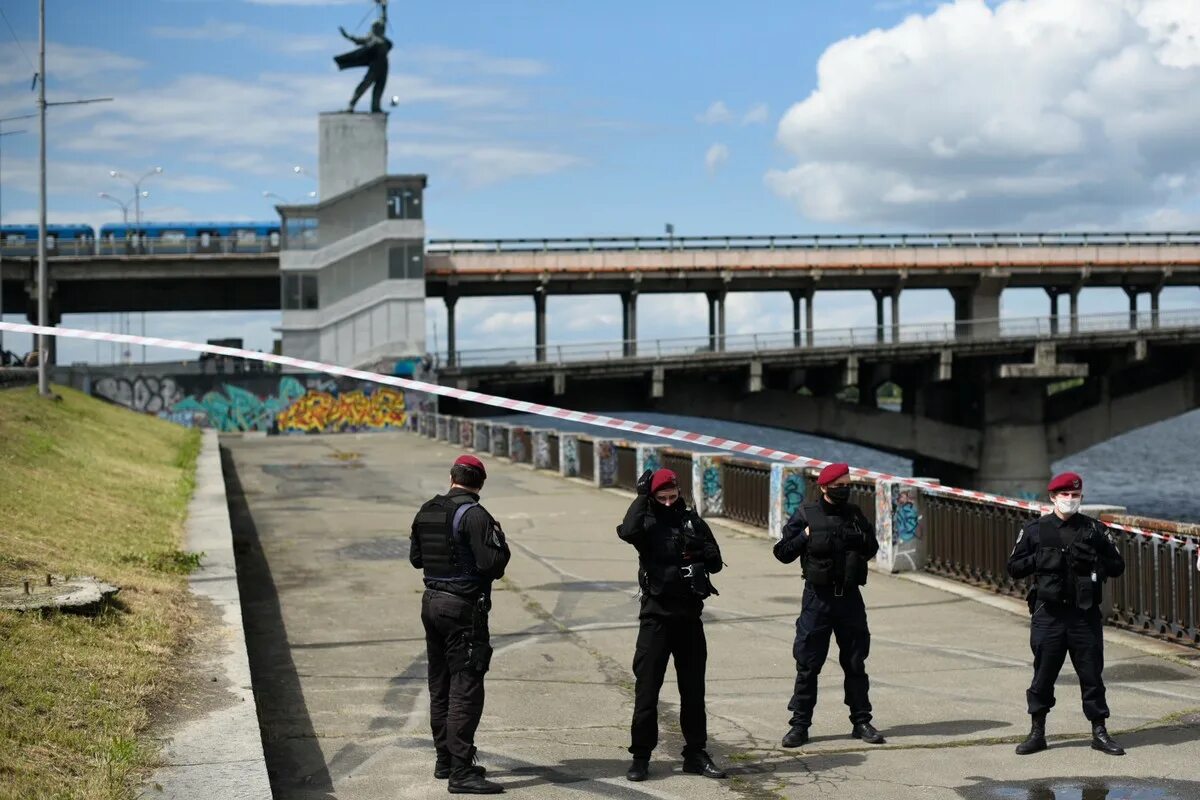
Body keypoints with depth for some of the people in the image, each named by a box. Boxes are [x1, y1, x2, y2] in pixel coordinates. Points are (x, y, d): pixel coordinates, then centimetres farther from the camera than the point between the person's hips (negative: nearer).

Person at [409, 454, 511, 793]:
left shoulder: (426, 512, 8)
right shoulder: (474, 515, -16)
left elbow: (416, 558, 18)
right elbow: (492, 564, -20)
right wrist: (499, 542, -2)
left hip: (431, 603, 8)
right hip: (464, 608, -8)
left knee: (440, 686, 16)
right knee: (466, 689, -8)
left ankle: (445, 760, 25)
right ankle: (461, 771, -11)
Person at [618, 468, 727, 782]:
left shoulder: (693, 521, 7)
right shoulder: (647, 522, -2)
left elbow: (716, 563, 8)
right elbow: (627, 532, -26)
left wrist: (701, 553, -13)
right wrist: (641, 496, -18)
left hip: (689, 615, 3)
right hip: (656, 617, -3)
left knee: (693, 689, 9)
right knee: (646, 688, -1)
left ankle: (696, 754, 18)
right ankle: (641, 756, 7)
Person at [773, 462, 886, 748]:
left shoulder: (854, 514, 6)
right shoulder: (805, 515, -3)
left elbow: (872, 548, 12)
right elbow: (782, 552, -1)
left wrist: (856, 539, -7)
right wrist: (805, 536, -14)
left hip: (850, 597, 3)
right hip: (817, 597, -3)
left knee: (855, 663, 9)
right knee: (807, 665, 0)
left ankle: (861, 721, 17)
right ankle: (800, 724, 7)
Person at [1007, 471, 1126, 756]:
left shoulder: (1096, 530, 6)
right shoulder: (1034, 530, 5)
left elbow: (1118, 567, 8)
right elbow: (1014, 568, 7)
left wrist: (1094, 560, -10)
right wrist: (1039, 559, -9)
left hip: (1086, 614, 0)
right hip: (1048, 614, 0)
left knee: (1092, 674, 4)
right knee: (1043, 674, 4)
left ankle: (1099, 732, 14)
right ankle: (1037, 732, 15)